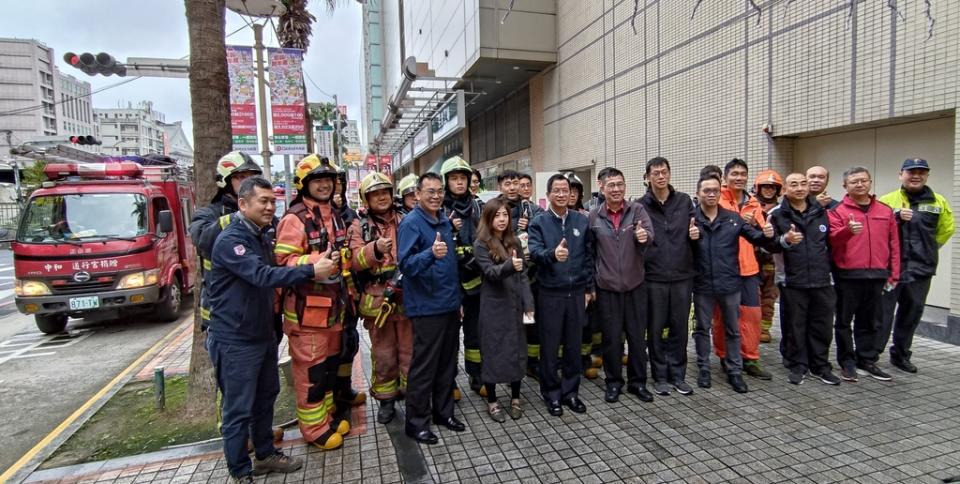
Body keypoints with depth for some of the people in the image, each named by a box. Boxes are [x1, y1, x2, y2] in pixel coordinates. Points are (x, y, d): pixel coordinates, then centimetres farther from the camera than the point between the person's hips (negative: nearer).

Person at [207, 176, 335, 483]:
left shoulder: (262, 236, 10)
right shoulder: (230, 240, -20)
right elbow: (261, 275, -34)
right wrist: (310, 271, -38)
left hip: (263, 334, 9)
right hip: (235, 340, -9)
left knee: (265, 397, 19)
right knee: (239, 409, 3)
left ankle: (265, 455, 36)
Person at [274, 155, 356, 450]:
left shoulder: (336, 216, 13)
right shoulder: (294, 219, -13)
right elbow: (283, 262, -20)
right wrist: (317, 261, -30)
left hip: (333, 305, 8)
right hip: (306, 307, -8)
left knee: (330, 362, 18)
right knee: (310, 368, 2)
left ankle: (327, 413, 35)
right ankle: (314, 427, 16)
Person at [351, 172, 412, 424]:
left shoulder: (404, 221, 8)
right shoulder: (360, 226, 3)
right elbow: (357, 259, -11)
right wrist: (375, 249, -30)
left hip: (407, 297, 1)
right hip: (377, 300, -1)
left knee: (410, 351, 8)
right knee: (383, 354, 10)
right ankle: (386, 401, 27)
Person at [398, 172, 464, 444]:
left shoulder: (445, 221, 10)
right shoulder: (411, 223, -12)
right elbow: (405, 264, -22)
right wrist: (431, 253, -39)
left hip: (450, 304, 8)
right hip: (427, 306, -7)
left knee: (447, 363, 15)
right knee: (424, 366, 1)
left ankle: (443, 411, 30)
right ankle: (415, 421, 16)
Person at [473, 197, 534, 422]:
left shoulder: (514, 242, 8)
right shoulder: (481, 244, -6)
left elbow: (523, 276, 7)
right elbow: (491, 272, -18)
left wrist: (528, 304, -1)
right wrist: (509, 265, -37)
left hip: (516, 305, 4)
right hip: (494, 307, -4)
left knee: (517, 351, 10)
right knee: (494, 352, 4)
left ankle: (515, 398, 25)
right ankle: (492, 402, 18)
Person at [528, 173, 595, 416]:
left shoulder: (582, 220, 6)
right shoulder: (539, 222, -3)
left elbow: (589, 256, 8)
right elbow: (535, 252, -18)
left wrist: (588, 288, 6)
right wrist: (552, 254, -40)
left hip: (576, 292, 3)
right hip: (550, 293, -3)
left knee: (573, 345, 12)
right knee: (550, 346, 7)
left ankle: (570, 391, 27)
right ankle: (551, 394, 22)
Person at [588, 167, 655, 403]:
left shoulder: (637, 210, -2)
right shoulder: (593, 216, -1)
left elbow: (650, 234, -17)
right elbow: (589, 252, 5)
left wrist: (644, 236, -41)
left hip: (635, 285, 1)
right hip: (607, 287, 0)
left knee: (637, 336, 11)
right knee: (611, 337, 9)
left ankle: (638, 382, 28)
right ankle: (613, 382, 26)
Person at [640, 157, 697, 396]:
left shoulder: (685, 201, 7)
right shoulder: (641, 205, 0)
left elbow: (694, 232, 14)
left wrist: (694, 234, -7)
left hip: (682, 275, 2)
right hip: (654, 277, -2)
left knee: (680, 327, 10)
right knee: (656, 328, 7)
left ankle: (678, 375, 25)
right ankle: (660, 376, 21)